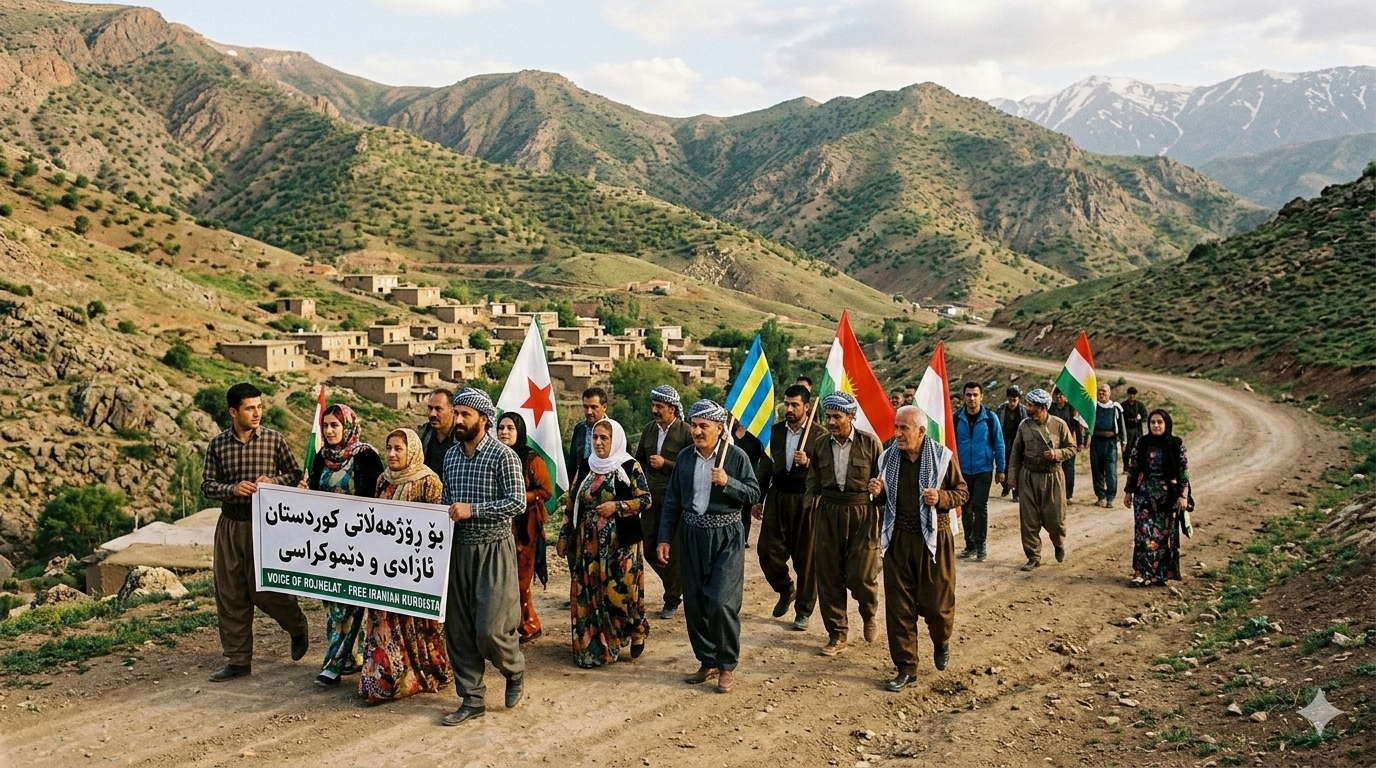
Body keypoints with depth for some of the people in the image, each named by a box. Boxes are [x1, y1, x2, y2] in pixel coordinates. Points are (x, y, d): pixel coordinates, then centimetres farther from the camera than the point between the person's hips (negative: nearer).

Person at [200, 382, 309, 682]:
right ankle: (238, 660, 16)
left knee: (264, 590, -2)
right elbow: (206, 485, 4)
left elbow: (296, 474, 4)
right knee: (230, 594, 5)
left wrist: (274, 482, -16)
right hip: (229, 525, 3)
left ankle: (298, 628, 28)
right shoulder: (218, 444, 2)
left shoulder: (274, 439, -4)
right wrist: (232, 489, -15)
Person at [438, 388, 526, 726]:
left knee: (490, 629, -8)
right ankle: (472, 699, 18)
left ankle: (515, 670, 23)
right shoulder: (451, 456, 11)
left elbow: (518, 502, -16)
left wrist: (472, 510, -19)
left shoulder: (503, 455, -9)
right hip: (458, 549, 6)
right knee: (458, 629, 7)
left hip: (493, 549, -6)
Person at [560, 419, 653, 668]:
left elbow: (645, 499, -7)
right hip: (588, 542, 4)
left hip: (620, 541, -4)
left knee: (620, 589, -4)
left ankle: (637, 633, 20)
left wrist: (617, 506, -18)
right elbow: (572, 503, 12)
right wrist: (565, 535, 10)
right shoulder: (585, 466, 9)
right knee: (588, 591, 4)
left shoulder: (630, 467, -5)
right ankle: (590, 647, 14)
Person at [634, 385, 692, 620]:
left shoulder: (686, 433, -10)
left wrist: (665, 464, -18)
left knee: (672, 550, 2)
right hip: (650, 496, 6)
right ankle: (678, 583, 31)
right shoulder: (649, 430, 8)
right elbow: (639, 459, 20)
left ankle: (672, 600, 17)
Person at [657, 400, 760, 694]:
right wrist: (665, 538, 5)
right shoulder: (684, 457, 5)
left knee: (721, 603, -10)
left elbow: (753, 494, -5)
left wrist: (727, 483, -21)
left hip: (726, 537, -4)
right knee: (695, 604, 8)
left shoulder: (736, 456, -7)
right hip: (692, 535, 4)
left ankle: (728, 666, 7)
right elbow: (672, 500, 9)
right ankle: (707, 662, 23)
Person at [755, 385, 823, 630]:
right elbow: (766, 464, 11)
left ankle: (803, 611, 18)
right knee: (768, 552, 1)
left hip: (805, 501, -3)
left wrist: (808, 463, -23)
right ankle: (786, 590, 30)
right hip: (777, 497, 3)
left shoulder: (818, 435, -5)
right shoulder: (774, 431, 7)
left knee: (805, 557, 4)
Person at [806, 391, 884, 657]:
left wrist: (882, 515, -6)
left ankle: (868, 615, 29)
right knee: (828, 575, 4)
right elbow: (813, 483, 11)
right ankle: (837, 635, 18)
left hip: (863, 513, -3)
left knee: (861, 575, -5)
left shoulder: (870, 443, -5)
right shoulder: (821, 445, 4)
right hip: (829, 513, 3)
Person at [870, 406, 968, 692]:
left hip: (934, 538, -3)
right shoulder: (889, 457, 3)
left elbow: (962, 492, 1)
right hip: (898, 539, 3)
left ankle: (942, 643, 38)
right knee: (899, 606, 2)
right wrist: (878, 493, -8)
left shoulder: (942, 456, -7)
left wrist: (941, 498, -19)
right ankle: (906, 668, 13)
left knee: (936, 603, 4)